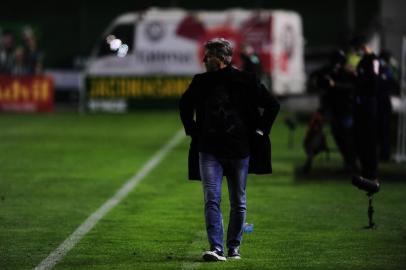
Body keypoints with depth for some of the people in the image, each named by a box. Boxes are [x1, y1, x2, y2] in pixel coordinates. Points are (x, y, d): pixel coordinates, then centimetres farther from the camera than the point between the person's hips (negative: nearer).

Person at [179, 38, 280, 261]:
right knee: (211, 200, -11)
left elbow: (272, 106, 7)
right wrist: (192, 131, 15)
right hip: (209, 149, 1)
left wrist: (259, 130, 2)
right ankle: (216, 248, -17)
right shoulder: (201, 83, 5)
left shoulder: (245, 81, -2)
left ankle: (234, 247, 19)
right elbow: (185, 105, 24)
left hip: (239, 149, -1)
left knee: (238, 202, 7)